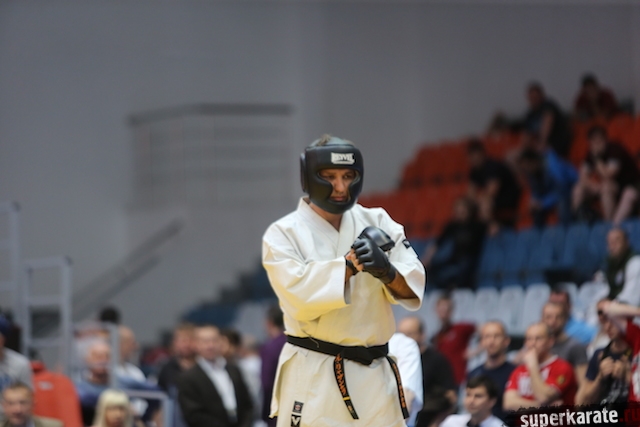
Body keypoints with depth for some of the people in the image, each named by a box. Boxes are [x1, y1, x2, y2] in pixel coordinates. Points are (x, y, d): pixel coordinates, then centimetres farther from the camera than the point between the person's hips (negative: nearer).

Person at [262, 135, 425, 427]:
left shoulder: (376, 222, 8)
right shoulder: (283, 234, -3)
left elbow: (412, 288, -1)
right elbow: (298, 295, -19)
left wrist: (388, 272, -22)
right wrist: (352, 263, -21)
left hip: (373, 375, 5)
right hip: (314, 379, -5)